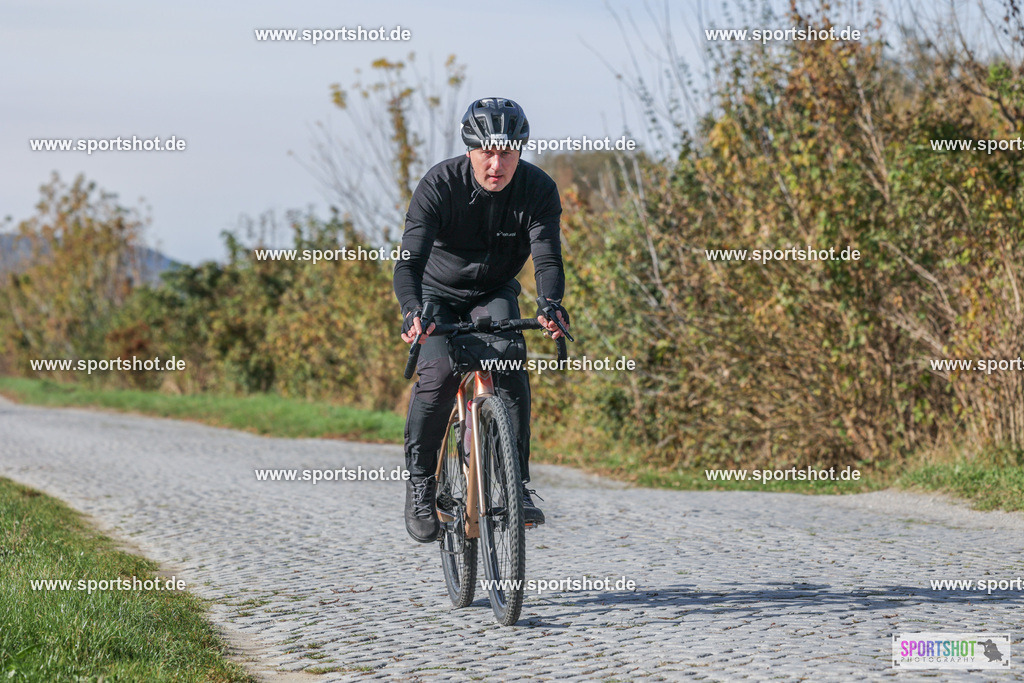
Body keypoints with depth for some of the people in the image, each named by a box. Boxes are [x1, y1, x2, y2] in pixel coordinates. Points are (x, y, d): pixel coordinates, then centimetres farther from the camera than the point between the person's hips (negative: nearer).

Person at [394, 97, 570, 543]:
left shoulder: (538, 189, -22)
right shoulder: (439, 185, -27)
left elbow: (547, 258, -30)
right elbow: (410, 260, -34)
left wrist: (552, 305, -52)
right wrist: (412, 310, -54)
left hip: (494, 293, 2)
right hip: (437, 292, -2)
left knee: (509, 362, -25)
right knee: (439, 373, -25)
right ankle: (420, 481, -6)